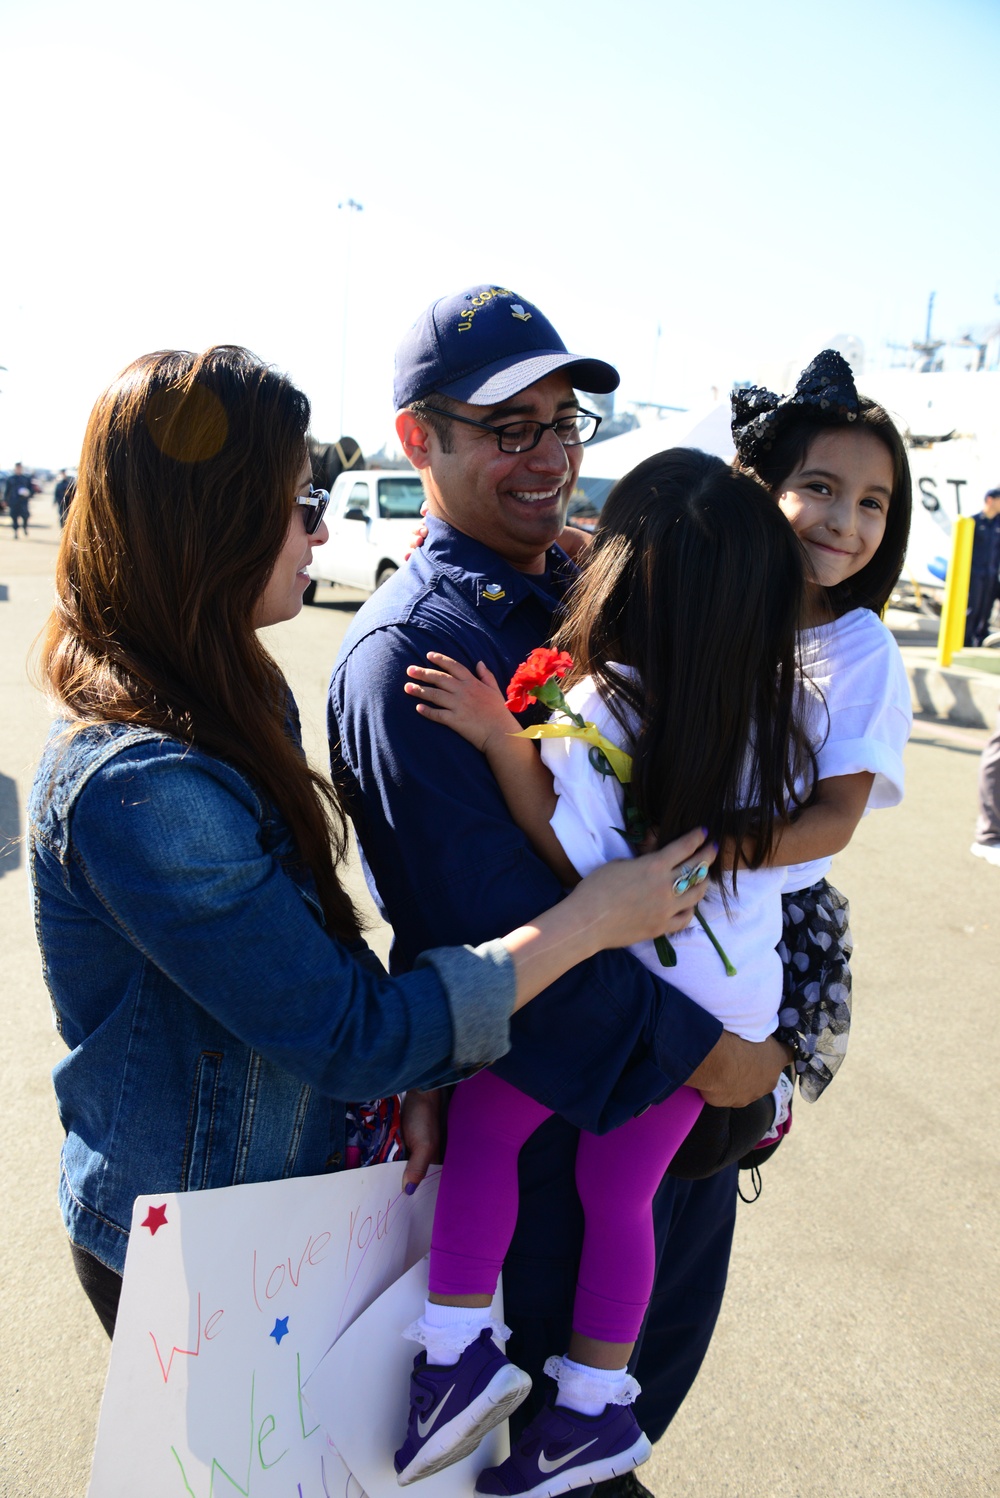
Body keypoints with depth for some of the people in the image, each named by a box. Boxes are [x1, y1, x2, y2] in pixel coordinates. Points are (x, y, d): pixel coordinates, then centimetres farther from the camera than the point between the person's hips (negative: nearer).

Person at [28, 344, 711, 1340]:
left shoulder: (228, 700, -1)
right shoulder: (139, 789, -33)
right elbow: (347, 1035, -29)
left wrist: (394, 1075, -5)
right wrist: (589, 919, -23)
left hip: (280, 1174, 8)